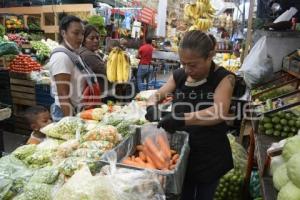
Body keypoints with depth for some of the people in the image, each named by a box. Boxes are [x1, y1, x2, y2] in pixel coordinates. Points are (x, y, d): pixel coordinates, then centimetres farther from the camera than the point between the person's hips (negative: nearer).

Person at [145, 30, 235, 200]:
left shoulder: (224, 78, -16)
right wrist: (152, 106, -19)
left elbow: (220, 112, -31)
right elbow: (158, 95, 4)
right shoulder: (179, 75, -3)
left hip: (210, 156, -3)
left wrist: (182, 118, -45)